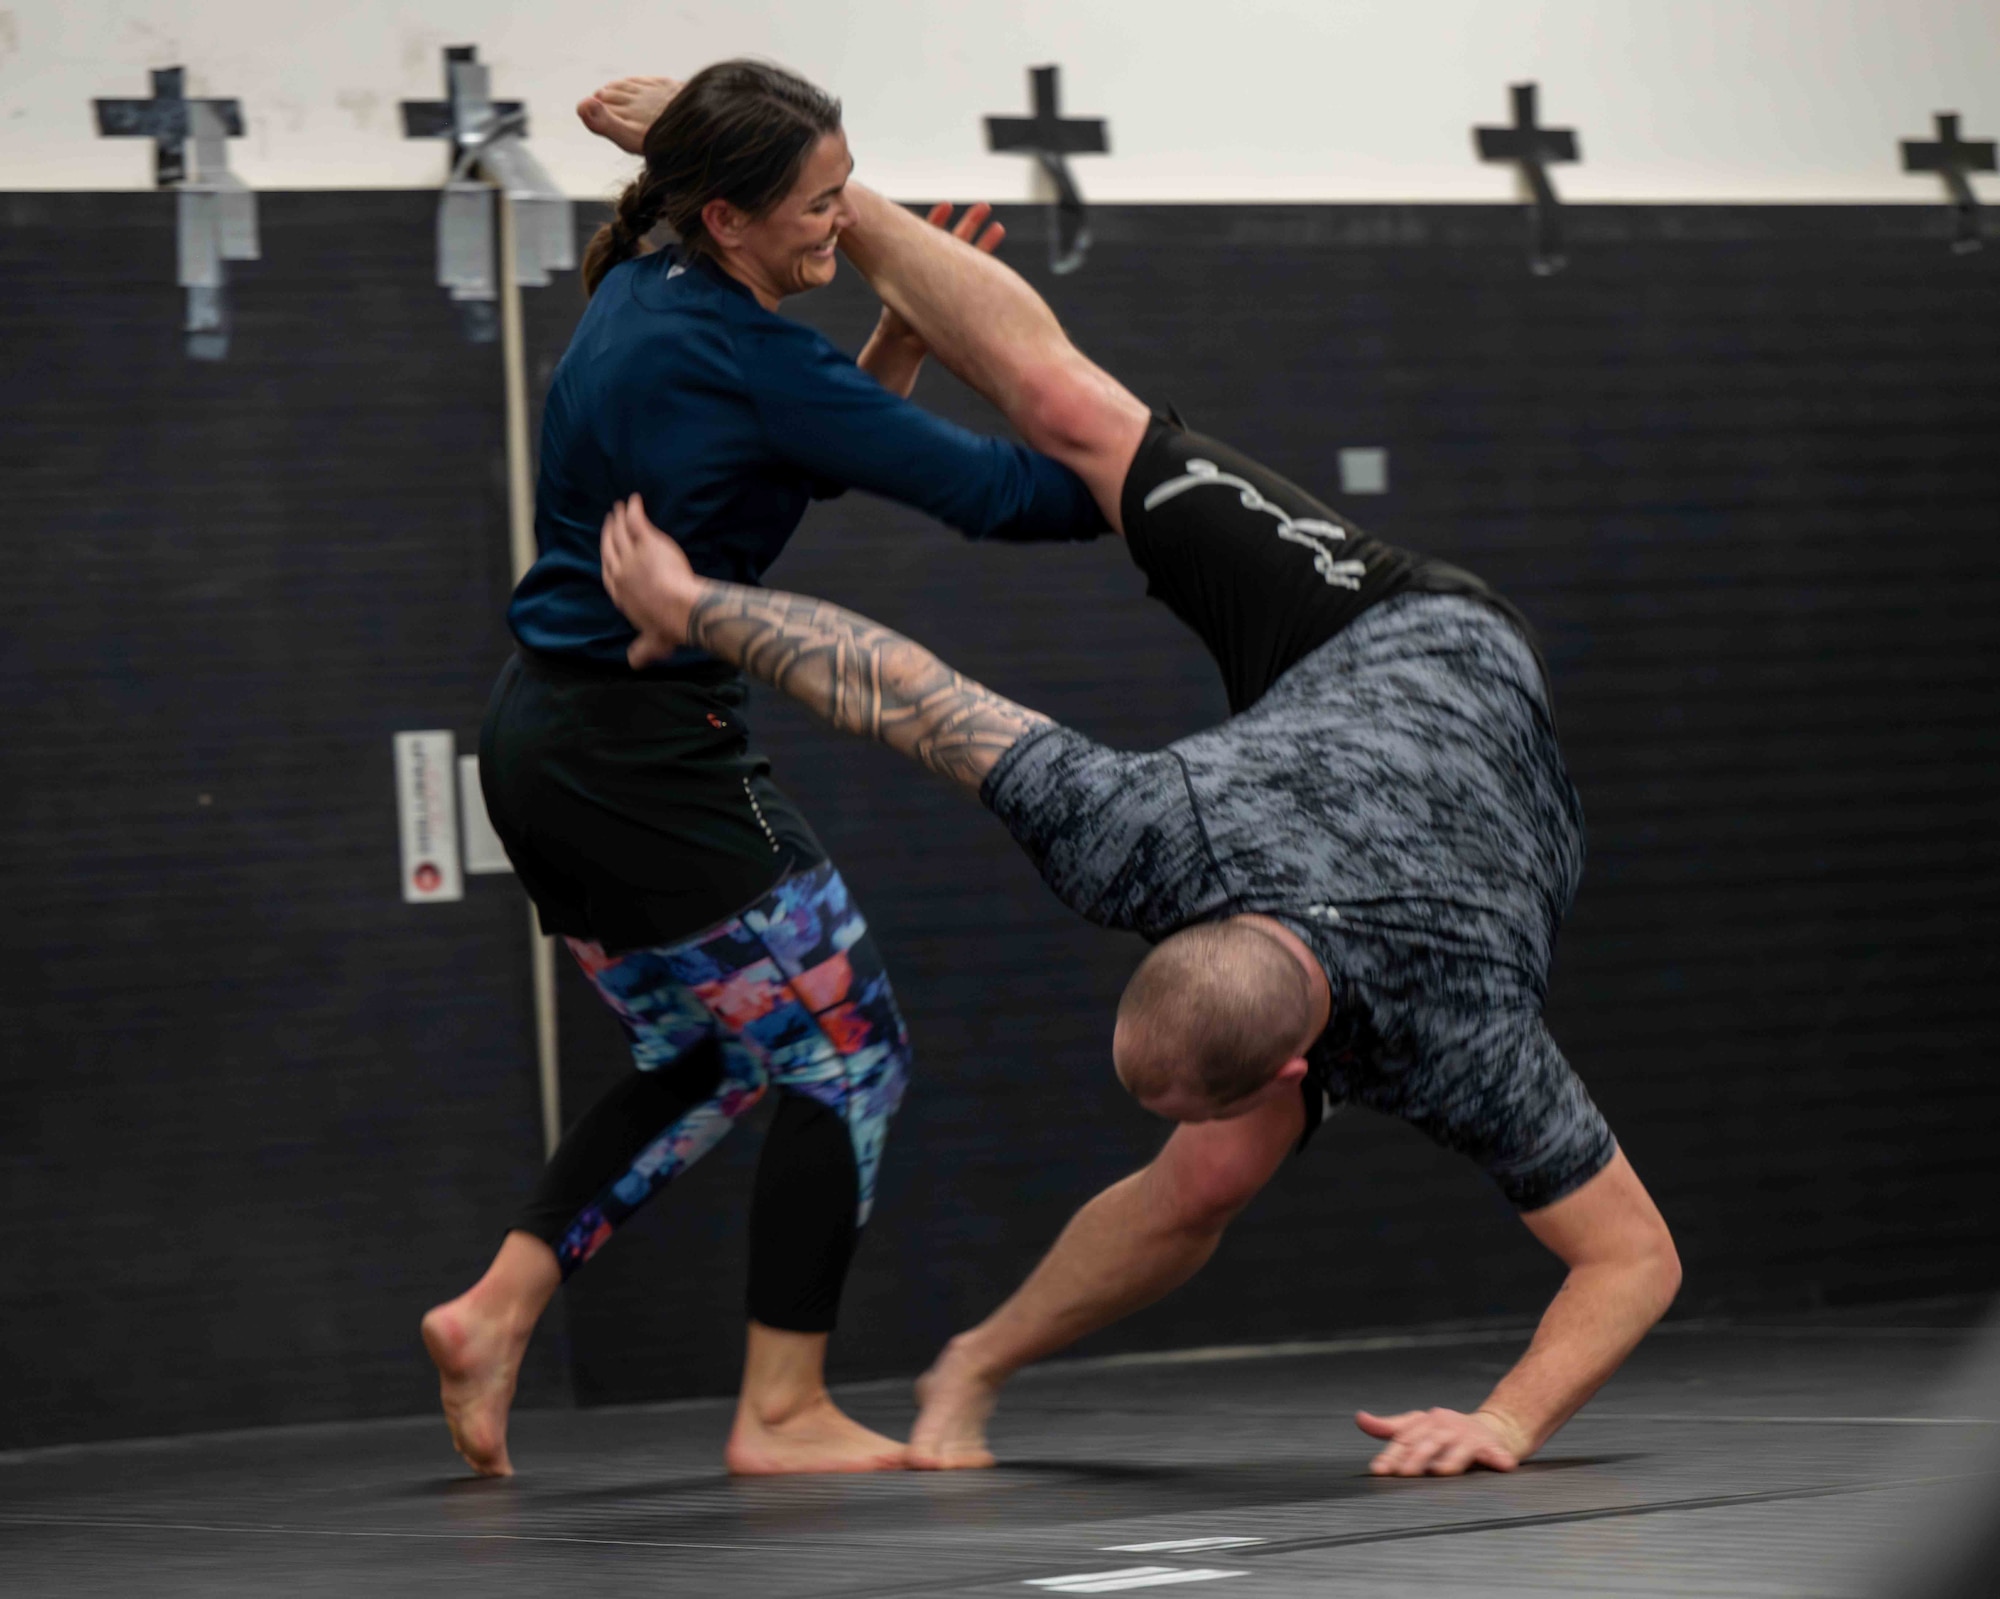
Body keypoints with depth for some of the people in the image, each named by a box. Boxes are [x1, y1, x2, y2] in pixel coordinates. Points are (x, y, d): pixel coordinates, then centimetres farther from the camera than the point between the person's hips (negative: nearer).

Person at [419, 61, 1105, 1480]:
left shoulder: (643, 295, 9)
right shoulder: (739, 353, -18)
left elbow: (823, 449, 21)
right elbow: (977, 487, -17)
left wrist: (909, 327, 8)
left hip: (546, 746, 9)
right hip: (649, 758, -9)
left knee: (710, 1055, 22)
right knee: (850, 1054, 1)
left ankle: (496, 1313, 14)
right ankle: (782, 1413, 3)